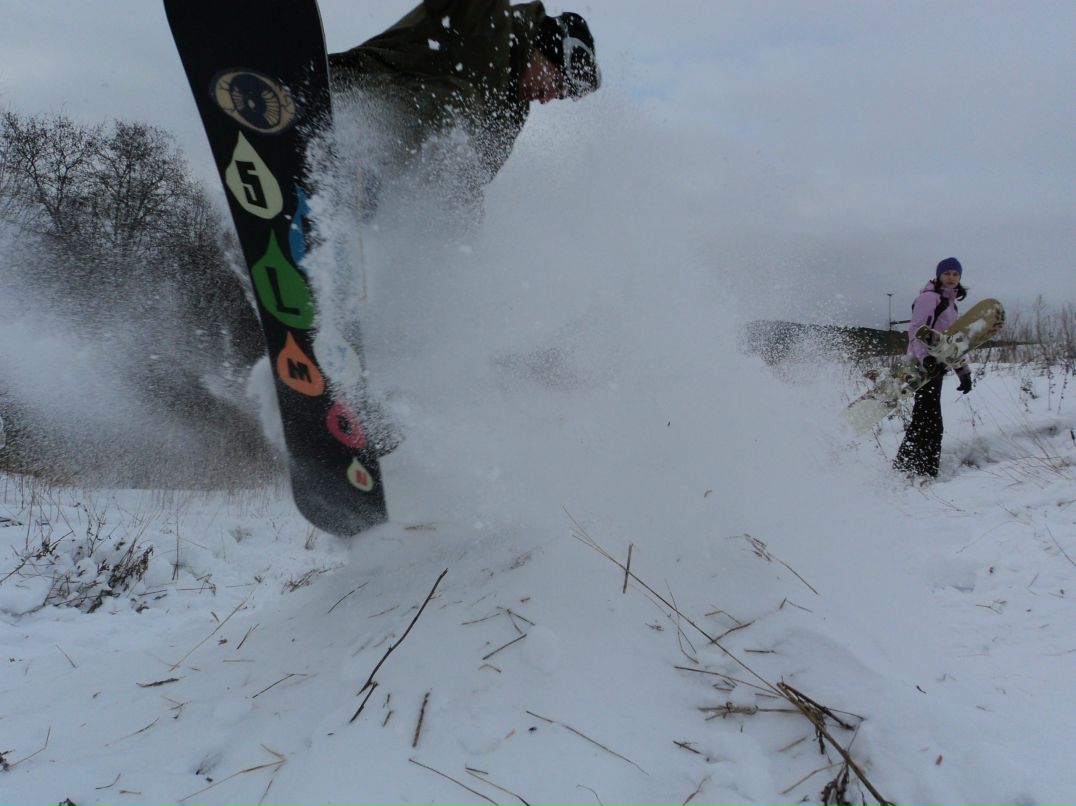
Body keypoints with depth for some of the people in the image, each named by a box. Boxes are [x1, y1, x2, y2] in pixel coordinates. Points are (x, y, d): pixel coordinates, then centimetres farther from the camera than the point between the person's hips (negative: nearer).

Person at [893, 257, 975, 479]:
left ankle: (905, 466, 11)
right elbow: (915, 330, -17)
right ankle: (922, 471, -14)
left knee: (924, 421, 8)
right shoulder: (929, 297, -4)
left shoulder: (950, 304, 24)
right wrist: (925, 357, -32)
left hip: (935, 366, 9)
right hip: (924, 365, -9)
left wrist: (963, 371, 21)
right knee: (930, 423, -14)